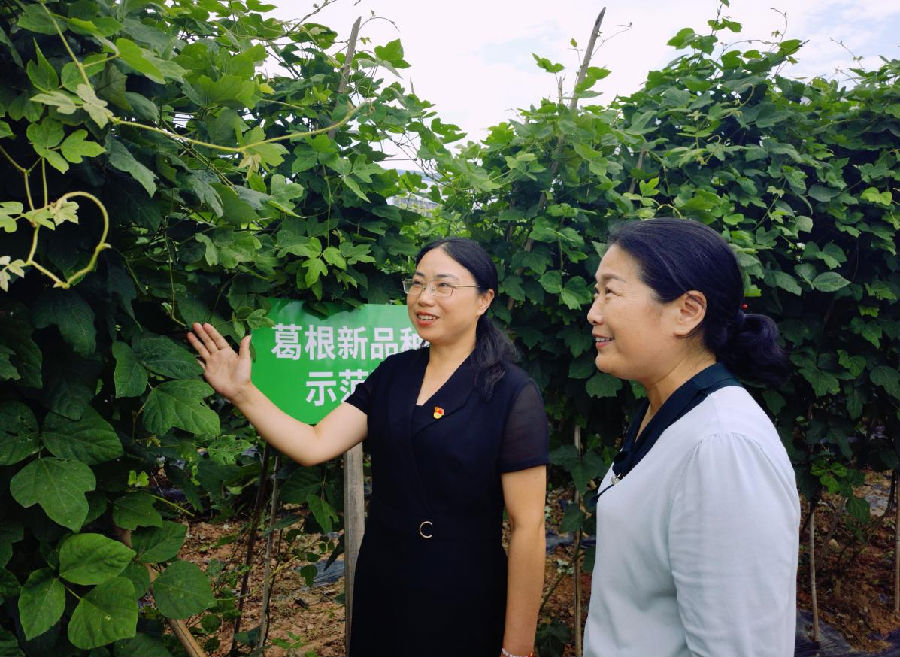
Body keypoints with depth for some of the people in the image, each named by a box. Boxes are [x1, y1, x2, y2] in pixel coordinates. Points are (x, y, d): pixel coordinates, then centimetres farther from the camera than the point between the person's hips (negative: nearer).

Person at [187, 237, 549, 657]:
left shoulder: (512, 393, -16)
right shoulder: (392, 373, 0)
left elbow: (527, 526, -16)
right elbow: (315, 445, -6)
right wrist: (242, 392, -18)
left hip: (461, 608, -5)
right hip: (379, 590, 5)